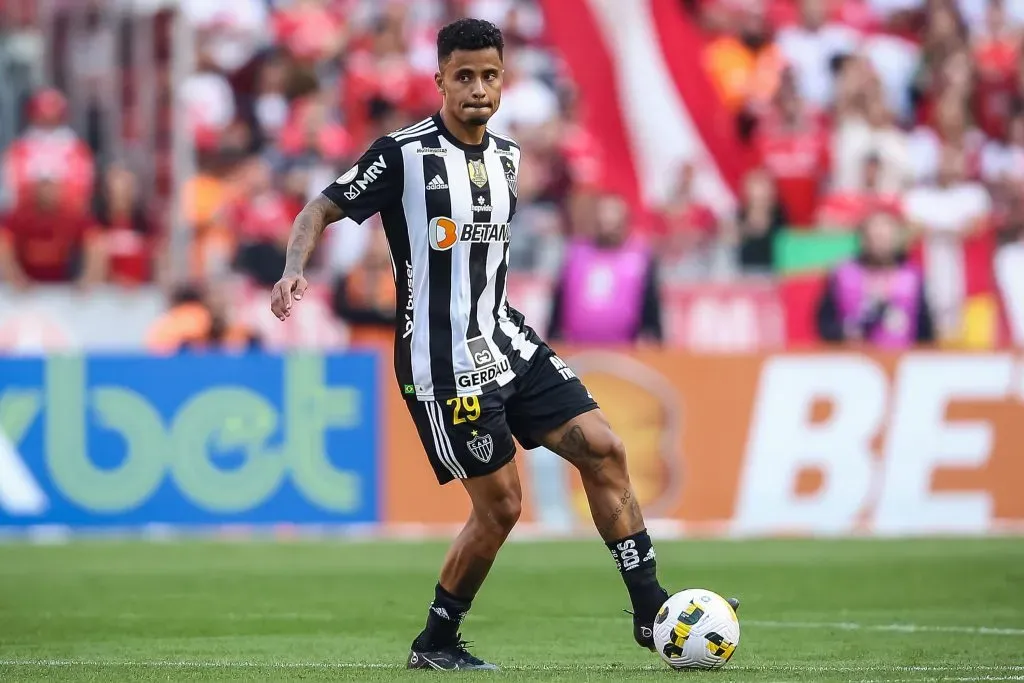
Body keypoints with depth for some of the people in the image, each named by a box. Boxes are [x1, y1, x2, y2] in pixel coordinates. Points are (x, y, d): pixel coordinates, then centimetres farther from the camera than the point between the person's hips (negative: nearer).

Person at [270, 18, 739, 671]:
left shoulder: (507, 156, 10)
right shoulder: (403, 153, -11)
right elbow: (322, 210, -9)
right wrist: (294, 272, -26)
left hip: (506, 341, 7)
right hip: (444, 363, -7)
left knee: (603, 448, -1)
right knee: (501, 503, -6)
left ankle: (651, 611, 5)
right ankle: (435, 642, 12)